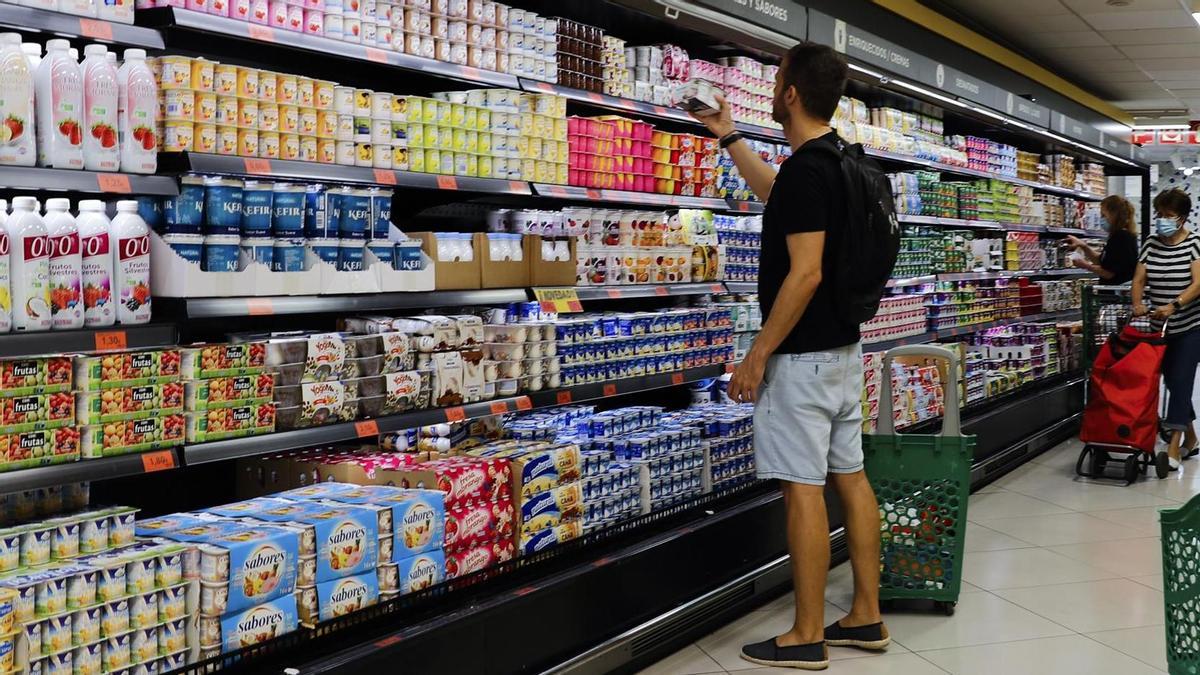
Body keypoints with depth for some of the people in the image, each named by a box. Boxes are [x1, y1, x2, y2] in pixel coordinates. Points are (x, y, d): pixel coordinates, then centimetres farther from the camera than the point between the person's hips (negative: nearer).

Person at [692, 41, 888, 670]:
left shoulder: (806, 168, -18)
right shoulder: (837, 160, 12)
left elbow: (805, 273, -23)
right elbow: (775, 193, 32)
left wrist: (758, 354, -17)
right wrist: (727, 135, 39)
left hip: (802, 354, -10)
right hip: (842, 346, 10)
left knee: (802, 489, -3)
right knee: (849, 477, 12)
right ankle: (866, 617, 21)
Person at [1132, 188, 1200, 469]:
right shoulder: (1151, 244, 4)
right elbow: (1139, 280, 2)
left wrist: (1173, 305, -32)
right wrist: (1137, 303, -18)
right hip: (1160, 327, 5)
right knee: (1172, 381, 12)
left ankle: (1173, 448, -13)